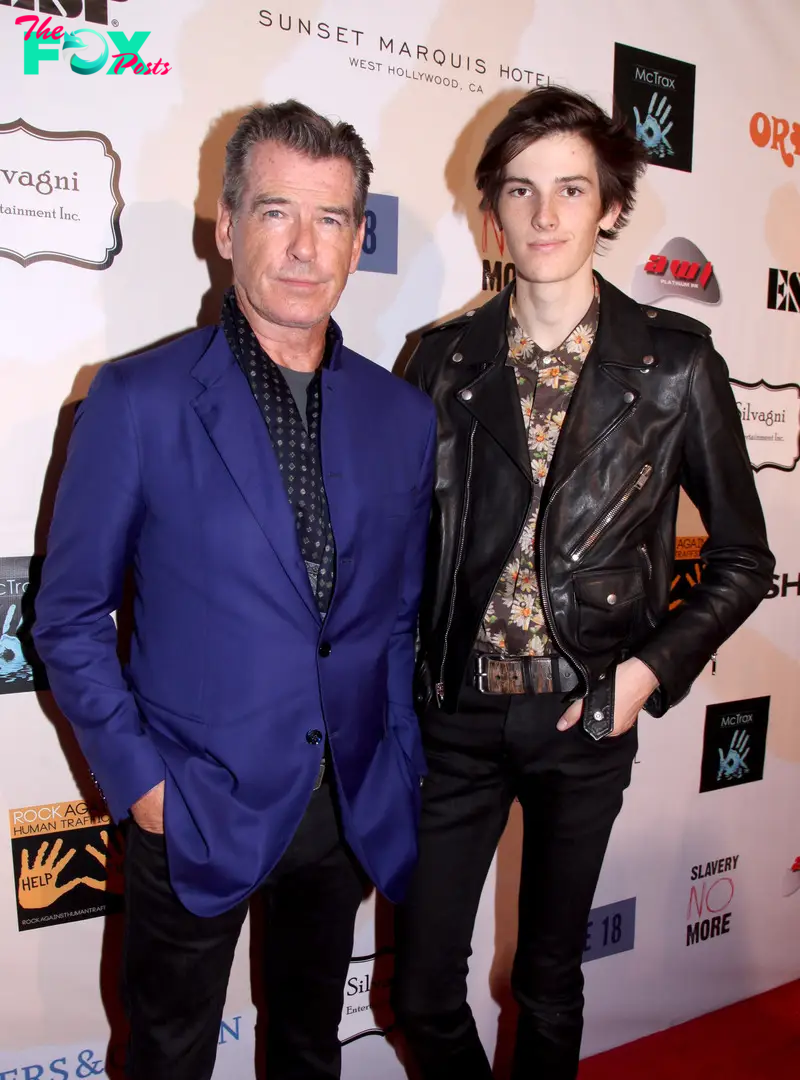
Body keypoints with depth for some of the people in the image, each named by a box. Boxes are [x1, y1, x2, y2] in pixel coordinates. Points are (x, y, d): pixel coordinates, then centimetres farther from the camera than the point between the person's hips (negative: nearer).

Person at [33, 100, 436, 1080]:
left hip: (350, 806, 3)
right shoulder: (137, 400, -11)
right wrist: (137, 780, -10)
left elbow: (402, 612, 6)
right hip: (195, 808, -3)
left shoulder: (402, 414, 0)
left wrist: (398, 771, 4)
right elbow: (69, 616, -6)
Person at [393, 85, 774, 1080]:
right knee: (423, 992, 12)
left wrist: (653, 668, -9)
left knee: (549, 984, 19)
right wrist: (402, 678, -2)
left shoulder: (675, 363, -4)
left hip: (584, 721, -1)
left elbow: (742, 559, 3)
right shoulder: (445, 360, 0)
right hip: (456, 715, 1)